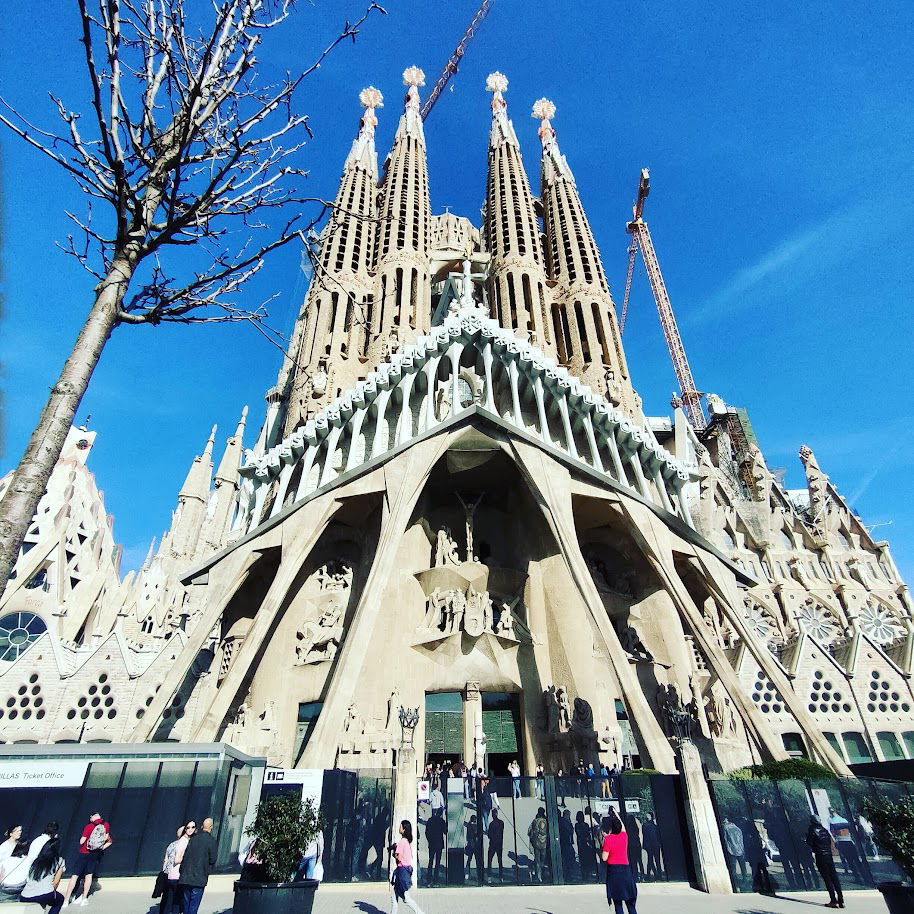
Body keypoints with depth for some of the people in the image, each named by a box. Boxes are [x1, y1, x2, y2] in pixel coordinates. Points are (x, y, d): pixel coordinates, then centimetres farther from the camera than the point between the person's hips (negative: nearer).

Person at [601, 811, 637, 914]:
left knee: (617, 903, 2)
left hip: (613, 869, -4)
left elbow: (604, 858, -10)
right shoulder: (624, 836, 2)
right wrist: (616, 814, 38)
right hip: (625, 869, 4)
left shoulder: (608, 839, -9)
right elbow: (622, 826, 26)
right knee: (630, 903, 9)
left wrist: (603, 845, 4)